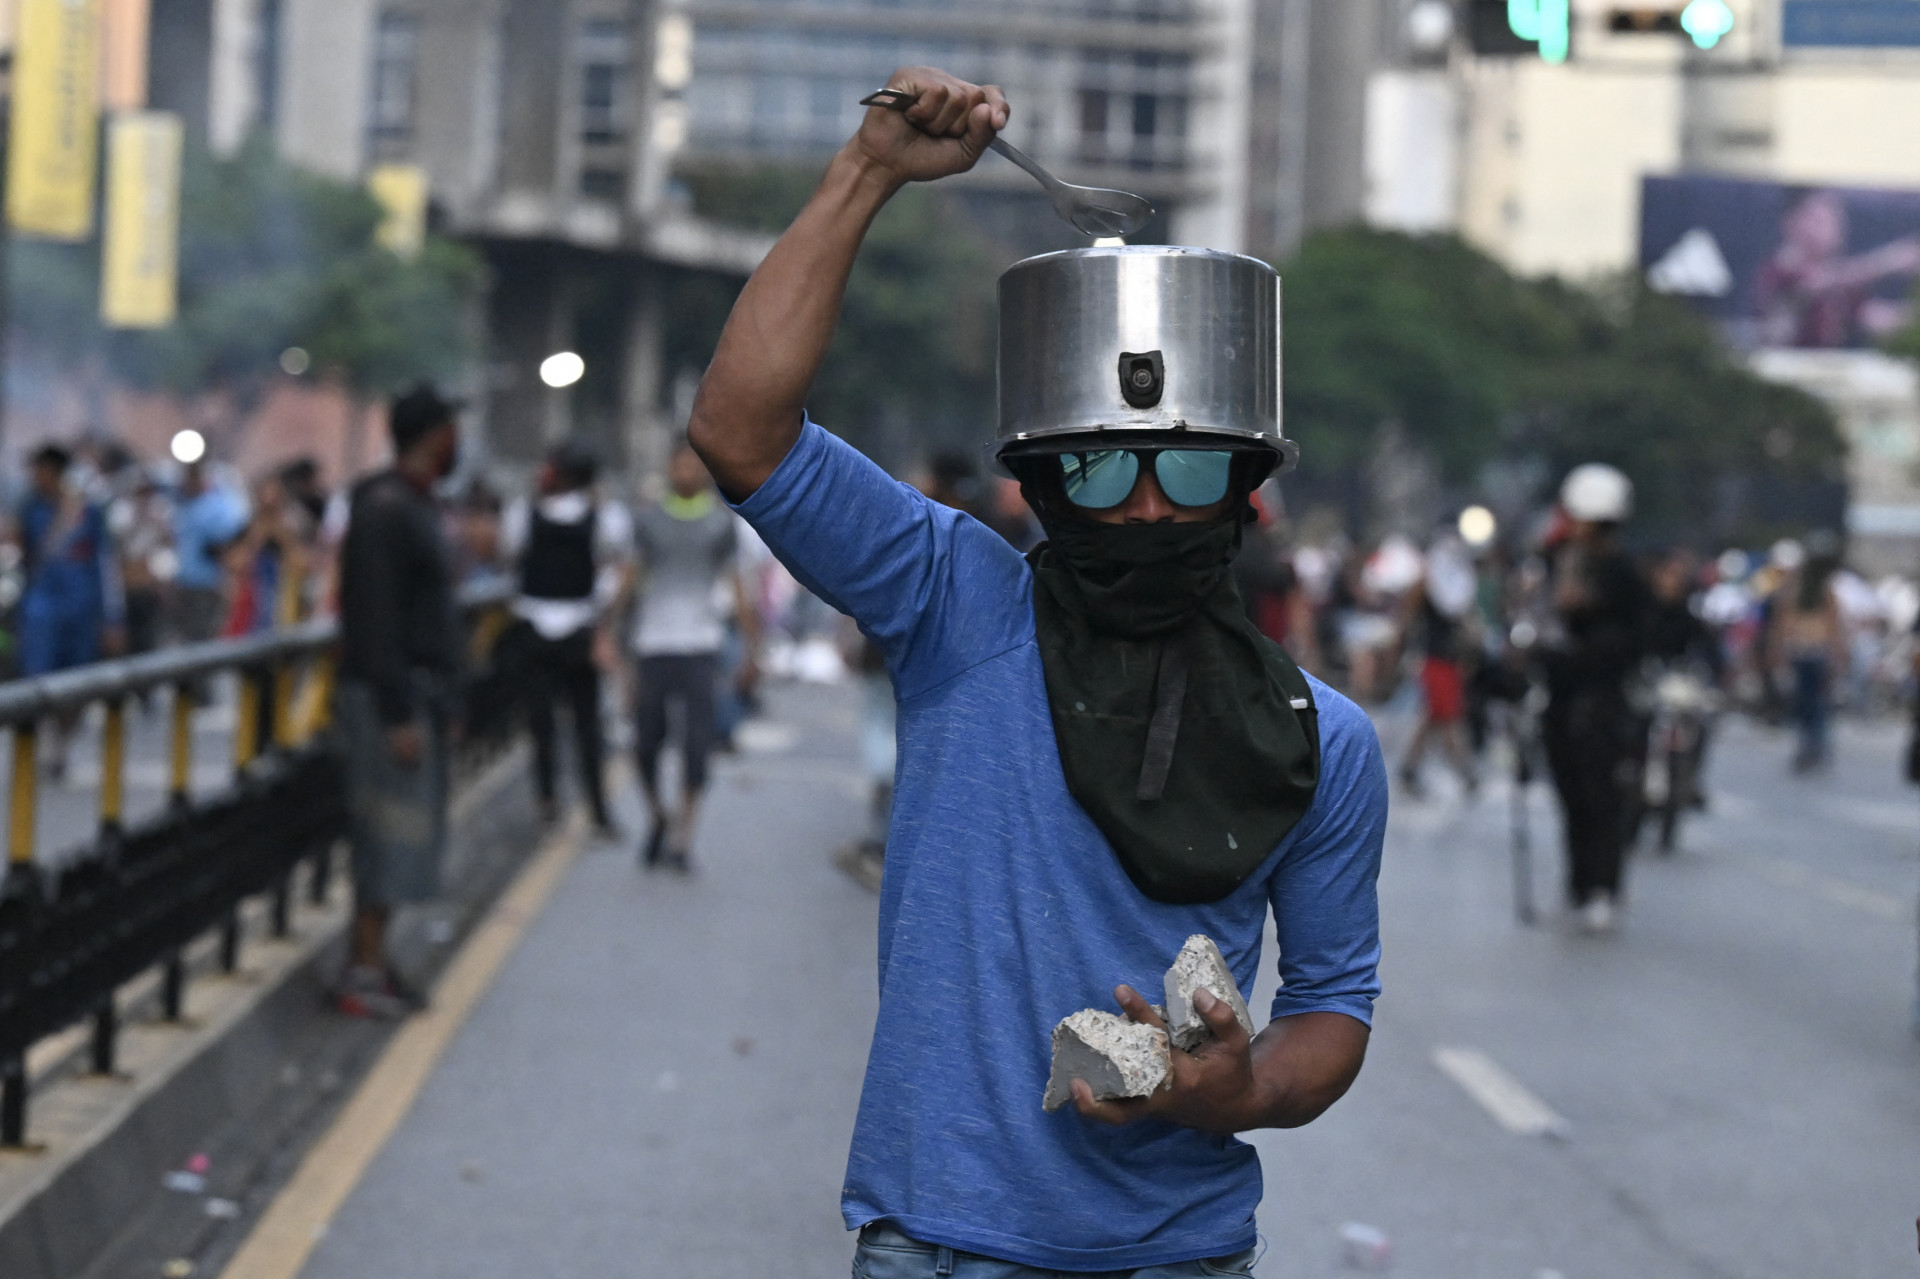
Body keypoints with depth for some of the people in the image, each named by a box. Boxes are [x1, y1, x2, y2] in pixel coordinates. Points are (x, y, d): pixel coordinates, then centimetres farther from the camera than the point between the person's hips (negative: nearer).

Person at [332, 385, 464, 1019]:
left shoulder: (414, 505, 16)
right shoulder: (386, 509, -15)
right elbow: (377, 618, -20)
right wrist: (397, 714, -23)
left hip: (418, 691, 10)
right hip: (389, 697, -10)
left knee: (397, 837, 11)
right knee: (389, 831, -8)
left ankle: (370, 964, 17)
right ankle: (364, 974, -4)